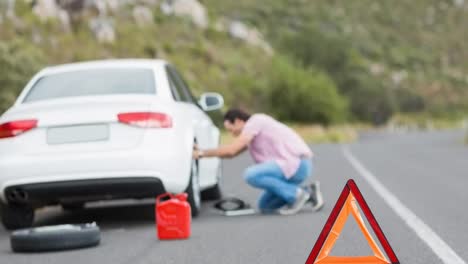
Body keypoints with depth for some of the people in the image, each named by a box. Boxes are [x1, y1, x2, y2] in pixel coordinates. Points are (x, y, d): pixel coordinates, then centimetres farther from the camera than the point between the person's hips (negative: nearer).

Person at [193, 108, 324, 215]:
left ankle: (296, 194, -15)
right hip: (298, 165, 10)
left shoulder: (255, 121, -7)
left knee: (251, 175, -23)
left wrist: (202, 153, -4)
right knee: (265, 205, 12)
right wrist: (203, 151, 20)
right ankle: (308, 193, 9)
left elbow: (231, 150, -14)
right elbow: (233, 152, 27)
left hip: (296, 163, -10)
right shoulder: (254, 130, 22)